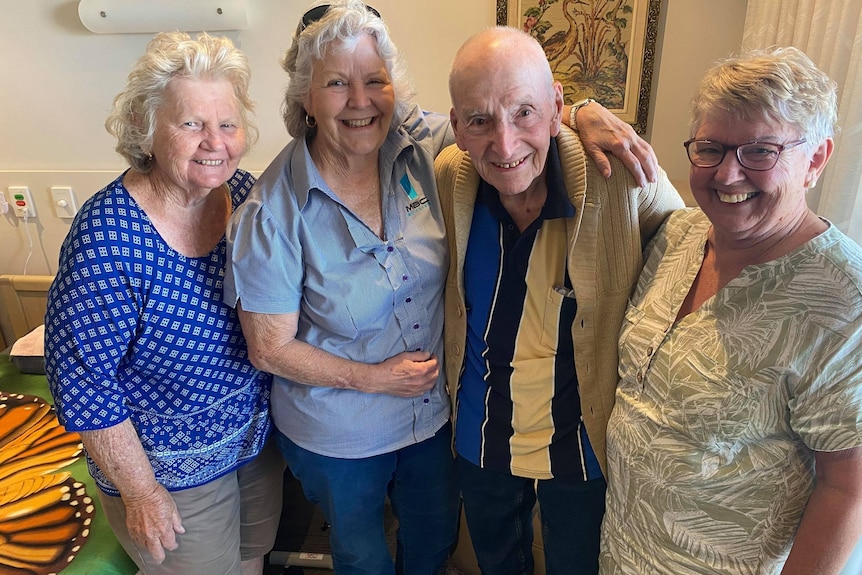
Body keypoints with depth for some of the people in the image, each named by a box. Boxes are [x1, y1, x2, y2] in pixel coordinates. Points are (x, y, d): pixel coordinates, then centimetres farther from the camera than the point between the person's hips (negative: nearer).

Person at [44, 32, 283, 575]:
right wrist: (142, 494, -14)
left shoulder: (245, 193, -10)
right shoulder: (106, 238, -27)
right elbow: (82, 381, -21)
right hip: (172, 467, -5)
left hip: (261, 438, 5)